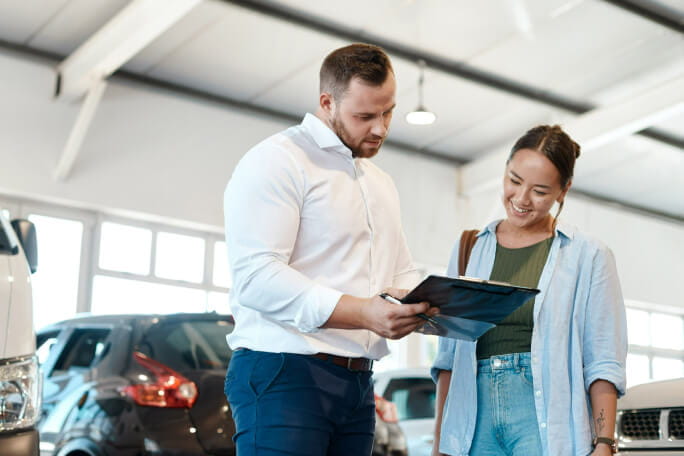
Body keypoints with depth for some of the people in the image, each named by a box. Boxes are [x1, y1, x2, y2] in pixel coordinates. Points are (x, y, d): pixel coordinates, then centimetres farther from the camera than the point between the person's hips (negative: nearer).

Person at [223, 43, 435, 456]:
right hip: (284, 374, -8)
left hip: (358, 383, 8)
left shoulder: (381, 183, 21)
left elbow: (403, 274, 26)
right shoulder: (277, 161, -7)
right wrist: (362, 313, -26)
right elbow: (256, 275, -18)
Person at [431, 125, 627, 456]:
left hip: (545, 419, -3)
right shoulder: (468, 249, 13)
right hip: (474, 417, 3)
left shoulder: (588, 256, 4)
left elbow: (603, 365, 0)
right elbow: (448, 356, 13)